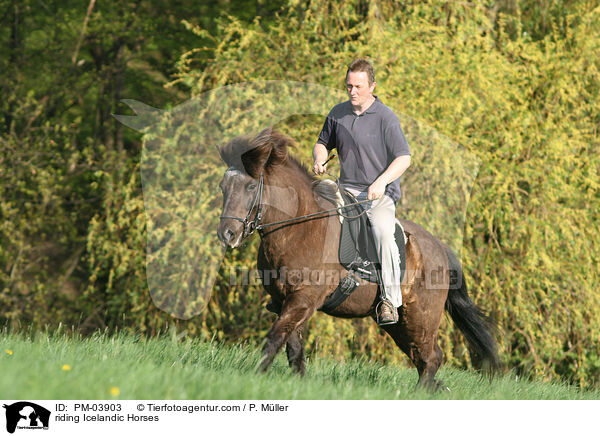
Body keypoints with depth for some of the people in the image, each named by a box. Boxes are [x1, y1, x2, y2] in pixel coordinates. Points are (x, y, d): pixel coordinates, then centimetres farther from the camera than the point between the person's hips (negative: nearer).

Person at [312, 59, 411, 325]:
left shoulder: (386, 118, -8)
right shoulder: (338, 114, 8)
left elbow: (404, 158, -11)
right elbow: (323, 143, 25)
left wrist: (381, 182, -26)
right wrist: (320, 159, 0)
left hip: (380, 193, -5)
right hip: (347, 189, 5)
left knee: (383, 232, -32)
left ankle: (390, 301, -27)